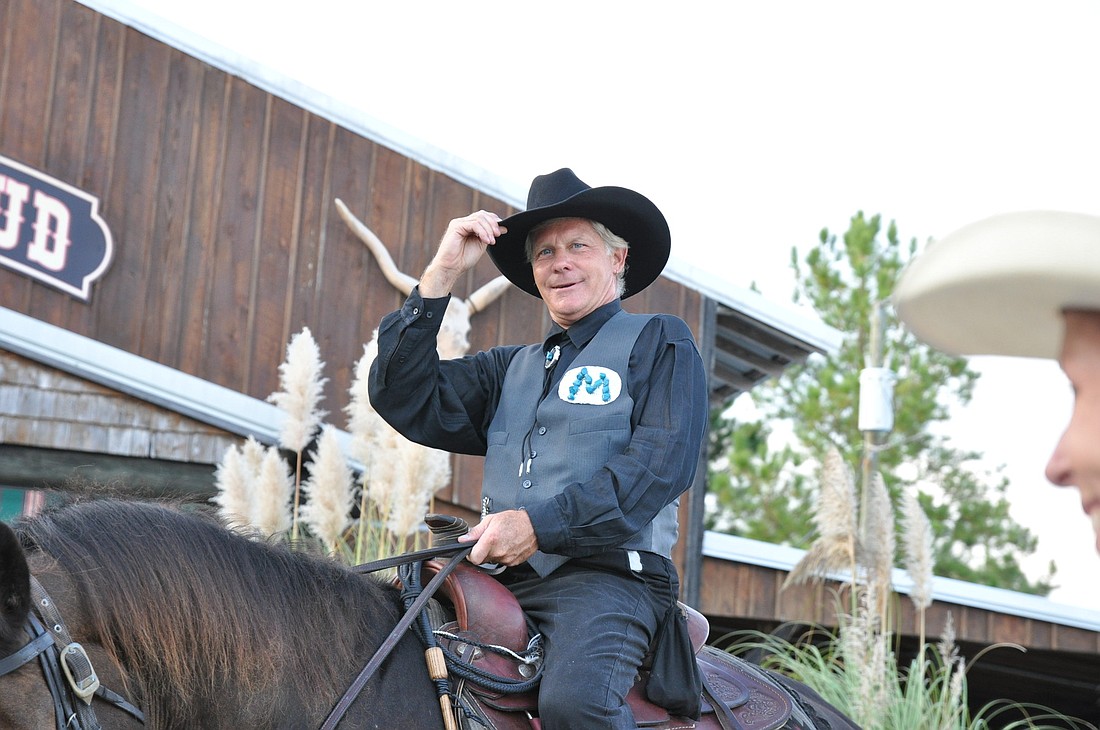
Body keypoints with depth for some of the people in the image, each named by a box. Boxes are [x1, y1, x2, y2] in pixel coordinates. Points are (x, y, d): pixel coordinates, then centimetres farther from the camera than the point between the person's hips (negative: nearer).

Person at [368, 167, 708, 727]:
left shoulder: (660, 342, 10)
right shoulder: (511, 369, 26)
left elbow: (662, 460, -7)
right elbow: (404, 401, 12)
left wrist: (541, 524, -17)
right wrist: (440, 276, 7)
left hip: (608, 577, -5)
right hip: (508, 580, 5)